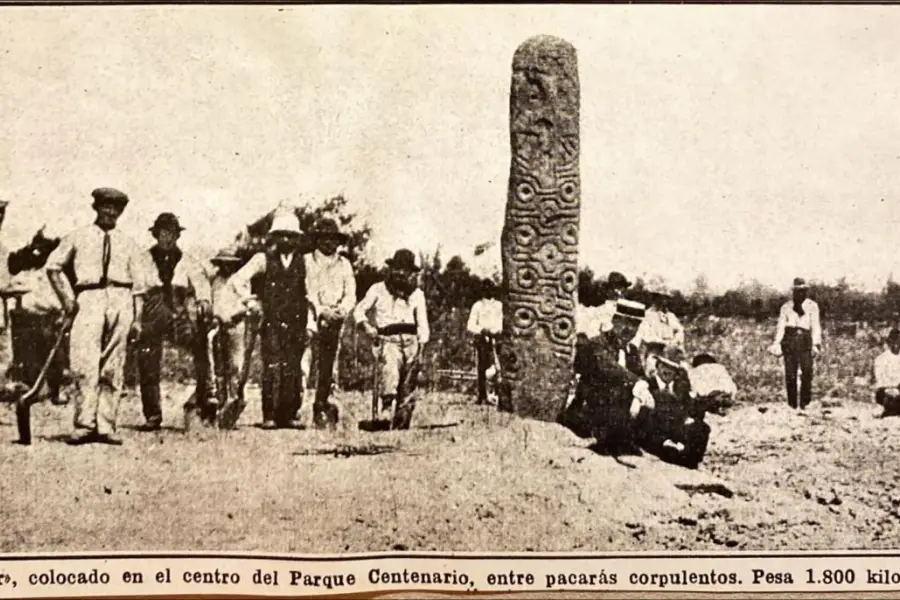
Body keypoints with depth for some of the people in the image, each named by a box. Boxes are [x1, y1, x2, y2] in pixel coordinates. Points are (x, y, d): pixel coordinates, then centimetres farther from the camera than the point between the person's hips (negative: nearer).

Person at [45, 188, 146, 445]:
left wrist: (137, 318, 9)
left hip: (121, 301, 2)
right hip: (89, 299, -1)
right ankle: (84, 425, -13)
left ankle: (106, 427, 1)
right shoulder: (78, 237, 14)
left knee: (113, 369, -1)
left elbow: (138, 284, 16)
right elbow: (53, 266, 15)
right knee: (84, 364, -13)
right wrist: (67, 298, 4)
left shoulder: (128, 244, 18)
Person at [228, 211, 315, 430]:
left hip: (296, 324, 2)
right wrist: (251, 301, -1)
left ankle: (287, 415, 10)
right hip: (272, 323, -2)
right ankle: (269, 416, -5)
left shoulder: (302, 262, 12)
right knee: (273, 368, -9)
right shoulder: (264, 259, 6)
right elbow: (239, 278, 5)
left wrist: (310, 322, 10)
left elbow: (308, 293, 15)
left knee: (293, 371, 0)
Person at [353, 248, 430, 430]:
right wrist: (366, 325, -7)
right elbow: (359, 311, 13)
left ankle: (401, 426, 11)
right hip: (388, 340, -3)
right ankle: (382, 418, -33)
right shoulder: (378, 290, 7)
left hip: (411, 341, 3)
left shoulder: (417, 294, 15)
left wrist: (421, 347, 4)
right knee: (389, 374, -30)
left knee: (407, 391, 2)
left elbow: (422, 324, 15)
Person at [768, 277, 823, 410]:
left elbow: (816, 325, 4)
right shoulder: (786, 306, 16)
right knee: (790, 374, -1)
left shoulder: (812, 305, 11)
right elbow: (781, 326, 10)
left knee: (807, 372, -10)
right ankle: (792, 405, 5)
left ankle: (804, 404, -6)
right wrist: (776, 343, -2)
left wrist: (816, 343, -9)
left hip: (805, 338, -1)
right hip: (789, 338, 1)